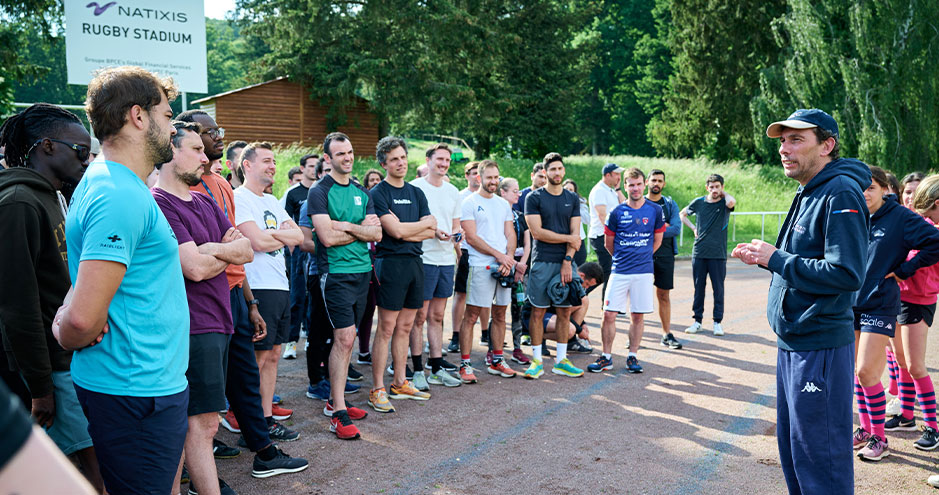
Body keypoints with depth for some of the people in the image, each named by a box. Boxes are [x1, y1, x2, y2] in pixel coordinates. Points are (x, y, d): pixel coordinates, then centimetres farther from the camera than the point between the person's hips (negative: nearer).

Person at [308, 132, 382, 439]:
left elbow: (377, 234, 4)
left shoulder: (362, 192, 13)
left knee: (345, 339, 12)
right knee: (344, 338, -11)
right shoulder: (319, 191, -5)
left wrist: (345, 225, -10)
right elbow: (327, 237, -16)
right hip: (336, 273, -6)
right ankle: (339, 414, -6)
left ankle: (336, 399, 23)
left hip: (362, 271, 6)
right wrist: (361, 228, -5)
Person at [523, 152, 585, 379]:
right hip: (542, 262, -3)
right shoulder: (534, 198, 0)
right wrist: (568, 238, -5)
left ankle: (561, 361, 15)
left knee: (565, 312, 5)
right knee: (538, 311, -1)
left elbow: (575, 234, 5)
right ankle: (537, 361, 8)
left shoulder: (572, 199, 11)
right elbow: (537, 232, -9)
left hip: (565, 262, 3)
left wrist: (567, 262, -6)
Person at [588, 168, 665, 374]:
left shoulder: (655, 210, 1)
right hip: (619, 272, 0)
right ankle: (606, 357, 9)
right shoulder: (617, 212, -1)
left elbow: (657, 240, 14)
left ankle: (632, 356, 18)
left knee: (637, 316, 6)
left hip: (644, 272, 1)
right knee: (609, 314, -3)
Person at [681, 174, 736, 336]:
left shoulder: (724, 203, -2)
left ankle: (717, 322, 12)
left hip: (718, 254, -2)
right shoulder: (699, 202, 6)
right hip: (699, 253, 2)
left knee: (718, 289, 3)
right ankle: (697, 321, 16)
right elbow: (682, 214, 22)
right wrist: (693, 228, 9)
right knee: (698, 288, 7)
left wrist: (723, 193, -8)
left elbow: (732, 202, -28)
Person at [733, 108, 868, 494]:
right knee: (791, 447, 19)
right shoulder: (810, 194, 15)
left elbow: (846, 273, -24)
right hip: (793, 343, 10)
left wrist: (775, 258, -18)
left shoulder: (841, 193, -16)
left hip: (819, 347, -10)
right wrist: (764, 258, 7)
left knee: (818, 456, -1)